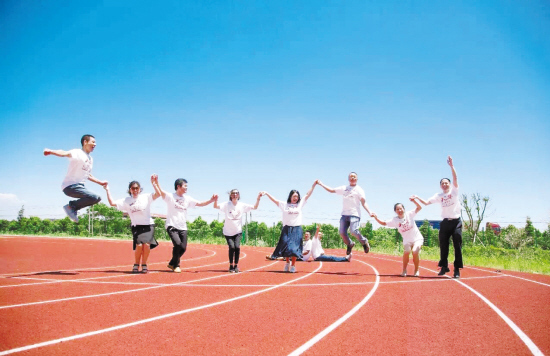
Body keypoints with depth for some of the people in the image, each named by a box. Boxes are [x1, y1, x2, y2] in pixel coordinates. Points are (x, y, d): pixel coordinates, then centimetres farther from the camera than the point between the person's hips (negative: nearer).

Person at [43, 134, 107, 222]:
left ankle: (73, 208, 16)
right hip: (70, 186, -10)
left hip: (79, 186, 10)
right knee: (95, 197, -25)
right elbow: (65, 153, -30)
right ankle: (71, 206, -8)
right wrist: (51, 151, -49)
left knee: (97, 198, 19)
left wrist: (100, 182, 32)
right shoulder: (78, 153, -9)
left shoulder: (90, 159, 18)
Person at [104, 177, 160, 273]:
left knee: (147, 245, -18)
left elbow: (158, 194, -10)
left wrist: (154, 183, -18)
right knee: (139, 245, -18)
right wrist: (107, 190, 1)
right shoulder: (126, 201, 7)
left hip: (148, 225, 0)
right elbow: (112, 203, 3)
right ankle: (136, 265, 6)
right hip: (136, 226, 1)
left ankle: (144, 265, 4)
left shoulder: (146, 197, 3)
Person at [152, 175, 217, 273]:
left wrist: (211, 200, 0)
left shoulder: (187, 199, 12)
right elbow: (160, 192, -20)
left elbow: (201, 204, 14)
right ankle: (176, 265, 1)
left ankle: (172, 264, 24)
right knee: (177, 244, -22)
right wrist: (156, 182, -38)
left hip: (183, 228, 5)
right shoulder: (170, 196, -3)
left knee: (183, 248, -1)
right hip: (172, 226, -5)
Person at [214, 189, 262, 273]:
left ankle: (236, 266, 4)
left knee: (237, 247, -15)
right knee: (231, 247, -14)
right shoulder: (226, 204, -6)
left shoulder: (242, 205, -1)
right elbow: (216, 206, -18)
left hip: (238, 231, 1)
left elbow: (254, 207, 2)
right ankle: (231, 266, 6)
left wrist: (258, 199, -12)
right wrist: (216, 200, -37)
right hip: (228, 232, -1)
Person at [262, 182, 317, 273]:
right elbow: (274, 200, 5)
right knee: (286, 246, -1)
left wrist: (314, 185, 10)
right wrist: (266, 193, -4)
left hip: (297, 229, 1)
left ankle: (293, 265, 4)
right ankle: (287, 262, 20)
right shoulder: (284, 205, 7)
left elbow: (308, 194, 13)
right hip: (287, 229, -1)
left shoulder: (300, 204, 11)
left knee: (295, 247, -3)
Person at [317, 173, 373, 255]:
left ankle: (364, 242, 6)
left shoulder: (359, 189, 5)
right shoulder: (344, 188, 17)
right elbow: (331, 190, 23)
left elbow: (363, 202, -3)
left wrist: (369, 212, -17)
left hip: (354, 214, -5)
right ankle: (350, 244, 20)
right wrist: (321, 184, 19)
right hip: (344, 214, 5)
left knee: (354, 231, -22)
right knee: (342, 232, -6)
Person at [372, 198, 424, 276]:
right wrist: (376, 217, -17)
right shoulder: (394, 220, -4)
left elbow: (419, 208, -18)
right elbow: (383, 223, -1)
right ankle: (404, 270, -4)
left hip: (417, 238, -2)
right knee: (406, 251, -27)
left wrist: (413, 200, -35)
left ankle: (416, 271, -3)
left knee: (415, 251, -27)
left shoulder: (409, 214, -9)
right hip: (407, 241, 2)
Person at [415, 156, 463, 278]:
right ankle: (444, 267, 19)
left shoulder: (454, 191, 1)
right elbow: (426, 202, 6)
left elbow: (455, 178, -13)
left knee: (457, 246, -4)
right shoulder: (438, 196, 10)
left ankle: (457, 269, 1)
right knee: (443, 246, 6)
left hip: (456, 222, -4)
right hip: (445, 223, 4)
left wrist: (451, 165, -23)